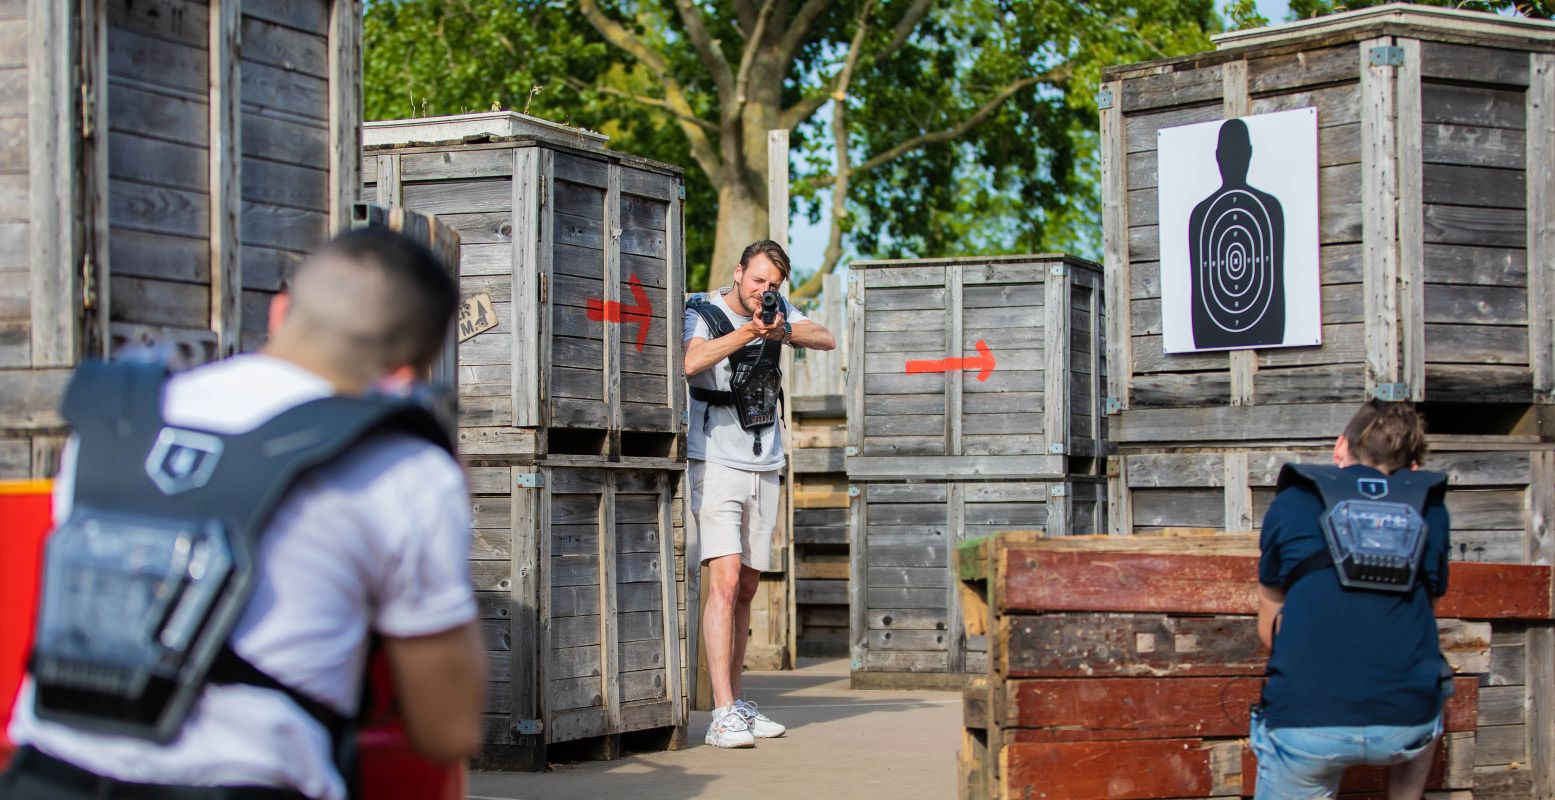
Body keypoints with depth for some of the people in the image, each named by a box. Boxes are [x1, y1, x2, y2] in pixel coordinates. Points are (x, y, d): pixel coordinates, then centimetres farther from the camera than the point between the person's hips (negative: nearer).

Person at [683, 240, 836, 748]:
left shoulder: (777, 311, 8)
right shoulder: (702, 314, -7)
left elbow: (825, 341, -5)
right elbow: (690, 362, -26)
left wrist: (784, 332, -23)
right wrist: (747, 332, -34)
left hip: (764, 469, 6)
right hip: (716, 464, -6)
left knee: (746, 590, 11)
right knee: (725, 582, -17)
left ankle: (735, 703, 19)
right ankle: (724, 717, -21)